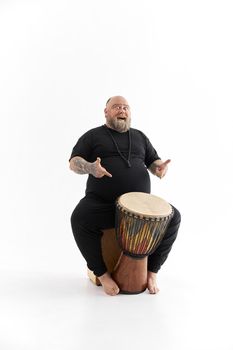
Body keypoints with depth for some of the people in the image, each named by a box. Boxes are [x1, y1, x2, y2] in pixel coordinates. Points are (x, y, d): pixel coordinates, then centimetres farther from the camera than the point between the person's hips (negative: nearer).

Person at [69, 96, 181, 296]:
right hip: (101, 203, -3)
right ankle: (102, 274, -14)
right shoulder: (93, 136, 8)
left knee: (172, 217, -18)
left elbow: (153, 161, 18)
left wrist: (160, 168, -8)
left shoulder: (139, 136, 18)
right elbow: (74, 162, 1)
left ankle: (151, 272, -3)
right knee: (80, 219, -33)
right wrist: (90, 168, -23)